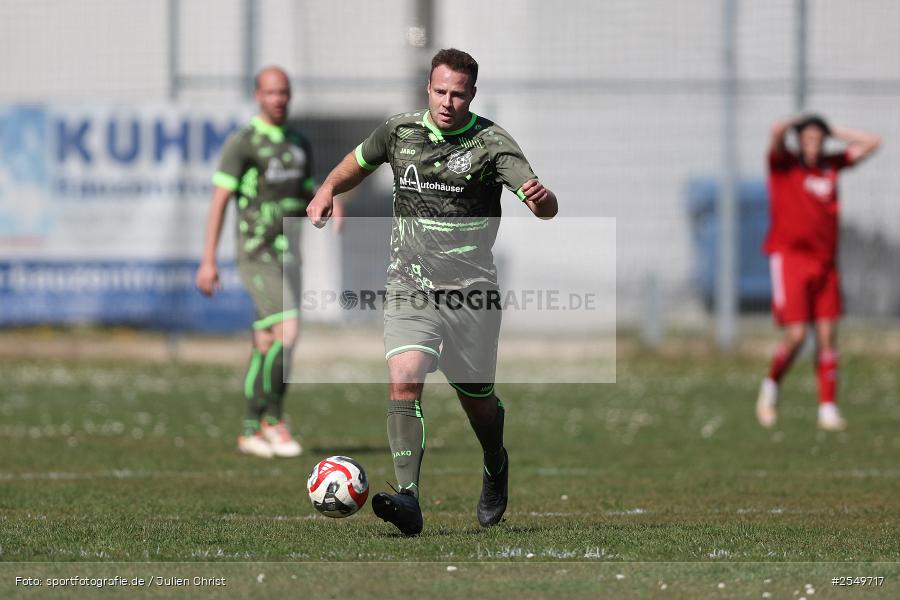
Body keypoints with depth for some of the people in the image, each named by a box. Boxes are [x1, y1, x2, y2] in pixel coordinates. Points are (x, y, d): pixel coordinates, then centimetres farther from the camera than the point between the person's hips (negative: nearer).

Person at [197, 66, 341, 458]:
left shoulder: (299, 145, 13)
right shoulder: (242, 143, -8)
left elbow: (309, 198, 20)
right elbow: (219, 201, -10)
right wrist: (208, 261, -15)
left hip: (287, 255, 7)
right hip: (256, 253, -7)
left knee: (267, 345, 8)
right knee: (287, 332, -19)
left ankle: (251, 431, 14)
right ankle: (273, 418, -8)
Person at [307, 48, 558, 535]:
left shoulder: (491, 144, -8)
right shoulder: (399, 131, 4)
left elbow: (544, 207, -18)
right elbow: (358, 162, 25)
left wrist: (541, 198, -42)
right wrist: (327, 190, 5)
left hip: (470, 292, -2)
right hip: (409, 287, 2)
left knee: (477, 400, 11)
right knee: (403, 382, -21)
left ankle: (496, 468, 45)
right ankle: (407, 498, -29)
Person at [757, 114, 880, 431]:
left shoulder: (831, 165, 11)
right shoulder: (783, 163, -2)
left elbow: (871, 143, 15)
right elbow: (777, 132, -21)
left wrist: (833, 131, 11)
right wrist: (797, 123, -1)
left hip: (825, 260, 4)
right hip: (789, 257, -4)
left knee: (827, 334, -1)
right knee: (796, 335, -10)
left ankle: (828, 408, 1)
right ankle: (771, 386, 15)